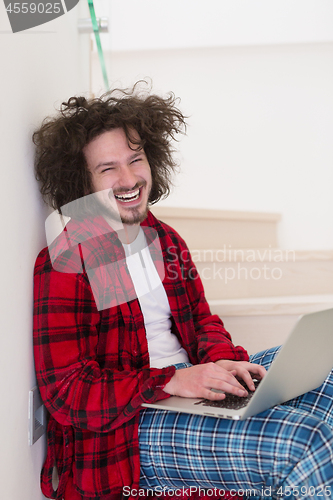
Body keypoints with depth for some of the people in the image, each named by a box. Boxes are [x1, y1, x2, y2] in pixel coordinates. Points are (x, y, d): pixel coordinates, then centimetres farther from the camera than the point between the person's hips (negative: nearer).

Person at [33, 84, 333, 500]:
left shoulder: (166, 240, 11)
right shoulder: (64, 263, -12)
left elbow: (202, 320, 17)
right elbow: (66, 395, -15)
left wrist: (223, 360, -7)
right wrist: (170, 382, -25)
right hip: (123, 432, -8)